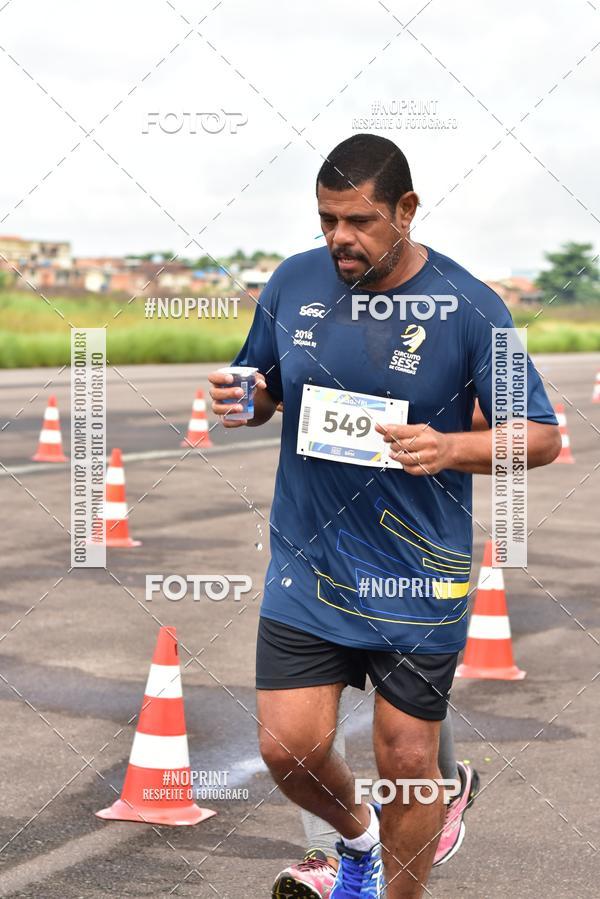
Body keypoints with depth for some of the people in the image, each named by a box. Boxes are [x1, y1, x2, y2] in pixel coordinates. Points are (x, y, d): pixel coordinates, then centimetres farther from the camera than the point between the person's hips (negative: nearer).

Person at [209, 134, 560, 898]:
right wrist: (242, 400, -10)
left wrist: (450, 448, -26)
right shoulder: (294, 282, 0)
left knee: (407, 758, 6)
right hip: (306, 562, 3)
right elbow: (263, 390, 15)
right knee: (288, 748, -1)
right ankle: (357, 834, 33)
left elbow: (542, 435, -8)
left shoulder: (468, 306, -10)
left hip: (418, 576, -2)